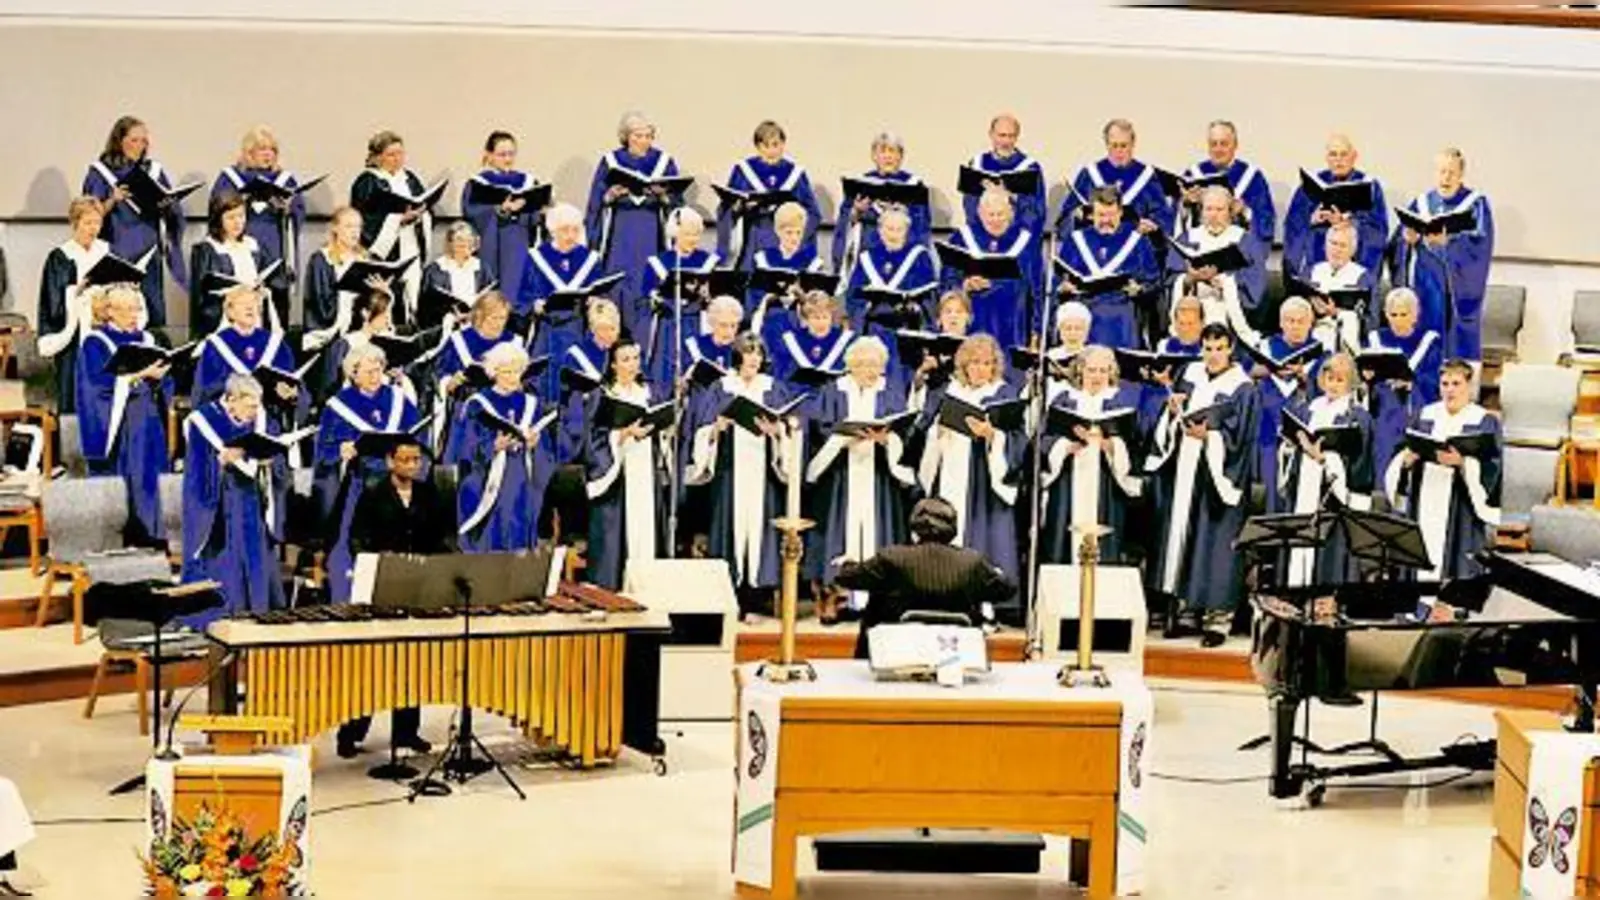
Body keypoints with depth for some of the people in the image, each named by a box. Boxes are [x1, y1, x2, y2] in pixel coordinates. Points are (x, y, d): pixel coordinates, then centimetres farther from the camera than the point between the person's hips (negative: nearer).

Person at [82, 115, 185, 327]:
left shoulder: (154, 171, 11)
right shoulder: (100, 172, 1)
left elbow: (173, 214, 9)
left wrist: (167, 204, -12)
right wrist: (112, 200, -20)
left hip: (148, 256, 3)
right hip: (115, 254, -3)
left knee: (153, 320, 0)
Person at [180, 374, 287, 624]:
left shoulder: (260, 421, 4)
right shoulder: (203, 422, -8)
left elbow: (280, 472, 5)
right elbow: (198, 476, -11)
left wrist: (269, 462, -16)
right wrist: (223, 460, -27)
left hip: (254, 515, 4)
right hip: (218, 517, -4)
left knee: (258, 578, 5)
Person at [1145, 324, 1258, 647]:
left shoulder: (1241, 388, -6)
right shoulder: (1190, 374, 10)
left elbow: (1236, 437, -11)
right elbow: (1169, 424, 13)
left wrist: (1208, 435, -25)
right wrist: (1173, 410, -8)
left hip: (1216, 474, -6)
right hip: (1183, 469, 6)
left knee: (1212, 543, -5)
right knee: (1181, 532, 8)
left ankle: (1217, 617, -2)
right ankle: (1187, 605, 17)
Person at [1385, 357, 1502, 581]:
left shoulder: (1485, 423, 2)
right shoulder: (1422, 417, 13)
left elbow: (1491, 470, -8)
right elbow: (1398, 460, 12)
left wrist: (1462, 462, -23)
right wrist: (1406, 460, -10)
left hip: (1460, 517, -3)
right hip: (1423, 510, 3)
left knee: (1457, 572, -6)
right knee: (1421, 570, -1)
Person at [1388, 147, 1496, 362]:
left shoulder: (1475, 204, 1)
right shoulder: (1421, 203, 11)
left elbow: (1480, 243, -14)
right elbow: (1398, 244, 7)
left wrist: (1447, 240, -31)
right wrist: (1408, 238, -17)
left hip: (1459, 290, -3)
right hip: (1427, 287, 3)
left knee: (1459, 344, -3)